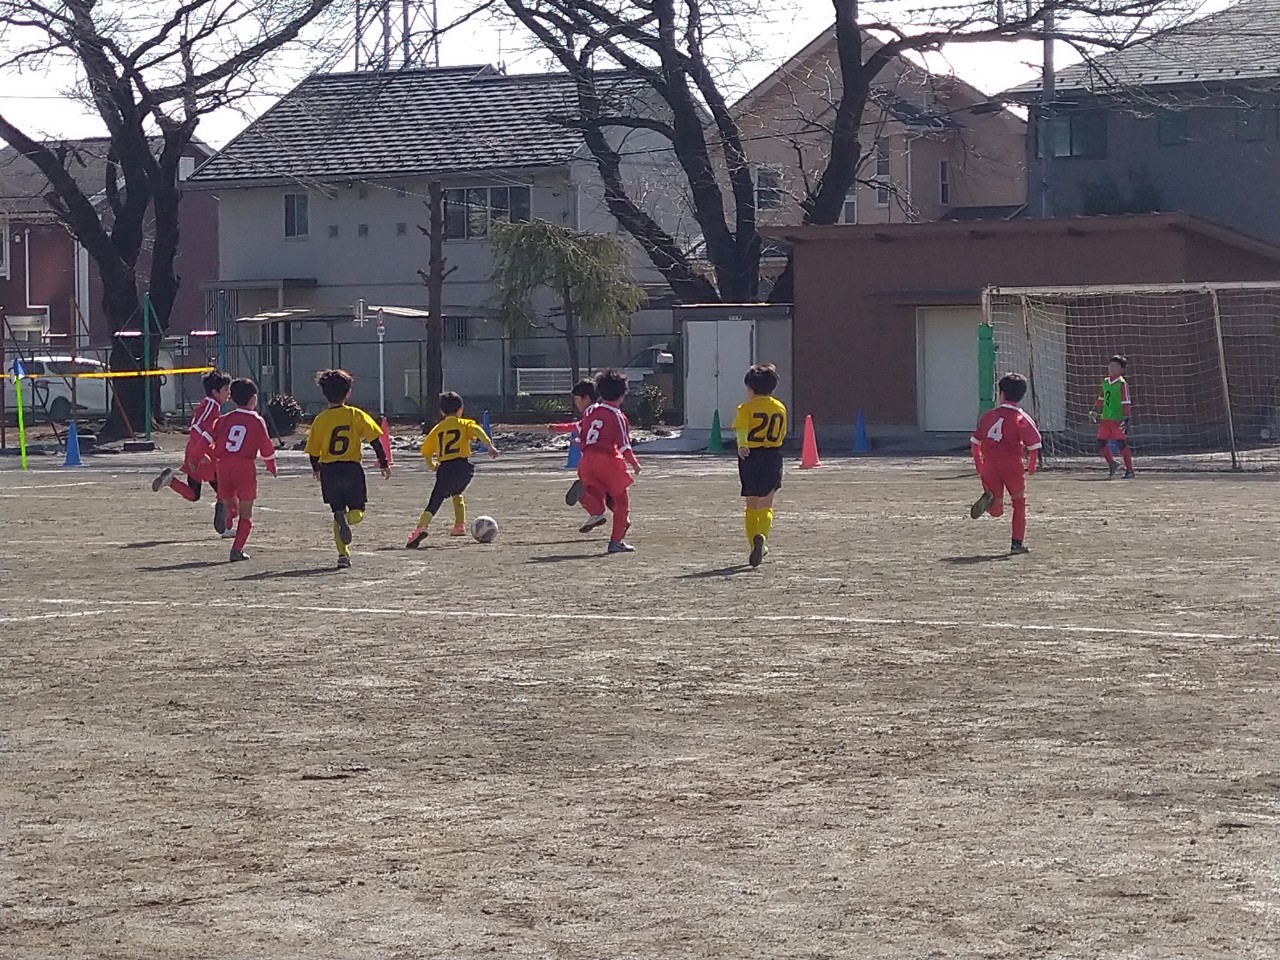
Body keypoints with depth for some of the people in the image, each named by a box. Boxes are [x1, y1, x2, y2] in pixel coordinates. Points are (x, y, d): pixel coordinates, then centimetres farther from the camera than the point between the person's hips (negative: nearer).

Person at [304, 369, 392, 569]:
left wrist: (316, 469, 26)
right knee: (357, 511, 11)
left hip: (329, 471, 1)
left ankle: (343, 554, -1)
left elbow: (313, 451, 6)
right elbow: (375, 439, -6)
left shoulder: (320, 419, 1)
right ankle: (347, 518, -27)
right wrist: (384, 464, 3)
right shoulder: (355, 415, -2)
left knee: (338, 511, 12)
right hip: (351, 469, -1)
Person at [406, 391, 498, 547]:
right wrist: (490, 446, -21)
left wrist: (432, 465, 32)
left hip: (445, 468, -1)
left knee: (435, 501, -9)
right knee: (456, 493, 30)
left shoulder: (437, 429, 20)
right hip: (464, 466, 1)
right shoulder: (465, 424, 13)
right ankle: (460, 525, 26)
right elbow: (478, 431, -9)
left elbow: (426, 452, 18)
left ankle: (421, 527, -30)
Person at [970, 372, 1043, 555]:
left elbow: (975, 442, 10)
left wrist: (979, 465, 20)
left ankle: (988, 499, -26)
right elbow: (1034, 444, -9)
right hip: (1012, 466, -3)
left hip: (990, 466, 3)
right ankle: (1017, 542, 12)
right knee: (1019, 503, 17)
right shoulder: (1021, 418, -3)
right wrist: (1032, 466, 6)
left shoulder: (988, 415, 9)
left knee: (997, 511, 9)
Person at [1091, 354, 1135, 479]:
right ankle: (1112, 464, 22)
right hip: (1105, 419, 7)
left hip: (1117, 420, -7)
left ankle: (1130, 470, 2)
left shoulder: (1122, 384, -9)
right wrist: (1094, 411, 21)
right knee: (1101, 443, 4)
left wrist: (1125, 418, -19)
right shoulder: (1105, 382, 12)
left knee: (1121, 444, -5)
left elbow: (1126, 403, -13)